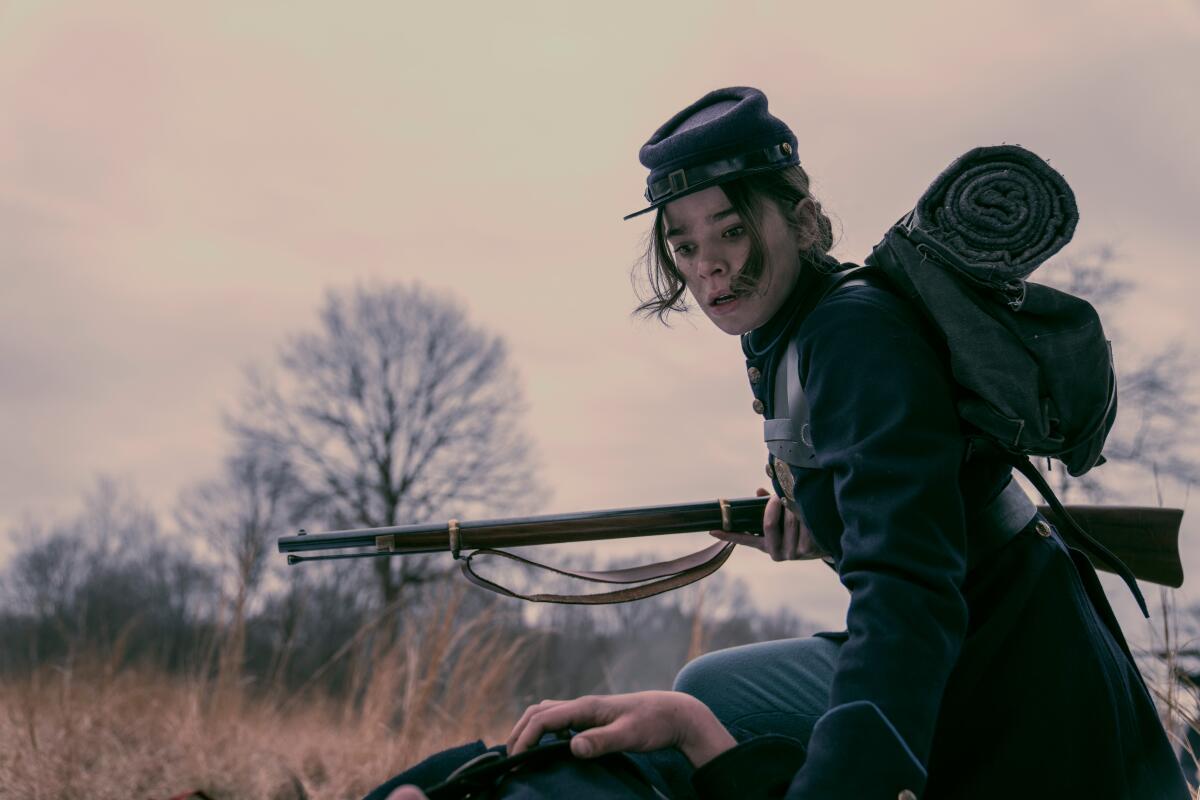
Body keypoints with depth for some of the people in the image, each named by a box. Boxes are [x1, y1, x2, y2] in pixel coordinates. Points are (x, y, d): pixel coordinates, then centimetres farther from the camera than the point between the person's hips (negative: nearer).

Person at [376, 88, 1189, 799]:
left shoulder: (859, 332, -22)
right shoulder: (785, 341, 7)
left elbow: (907, 587, -35)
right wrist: (815, 522, -1)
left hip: (1028, 708, -9)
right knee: (707, 689, 12)